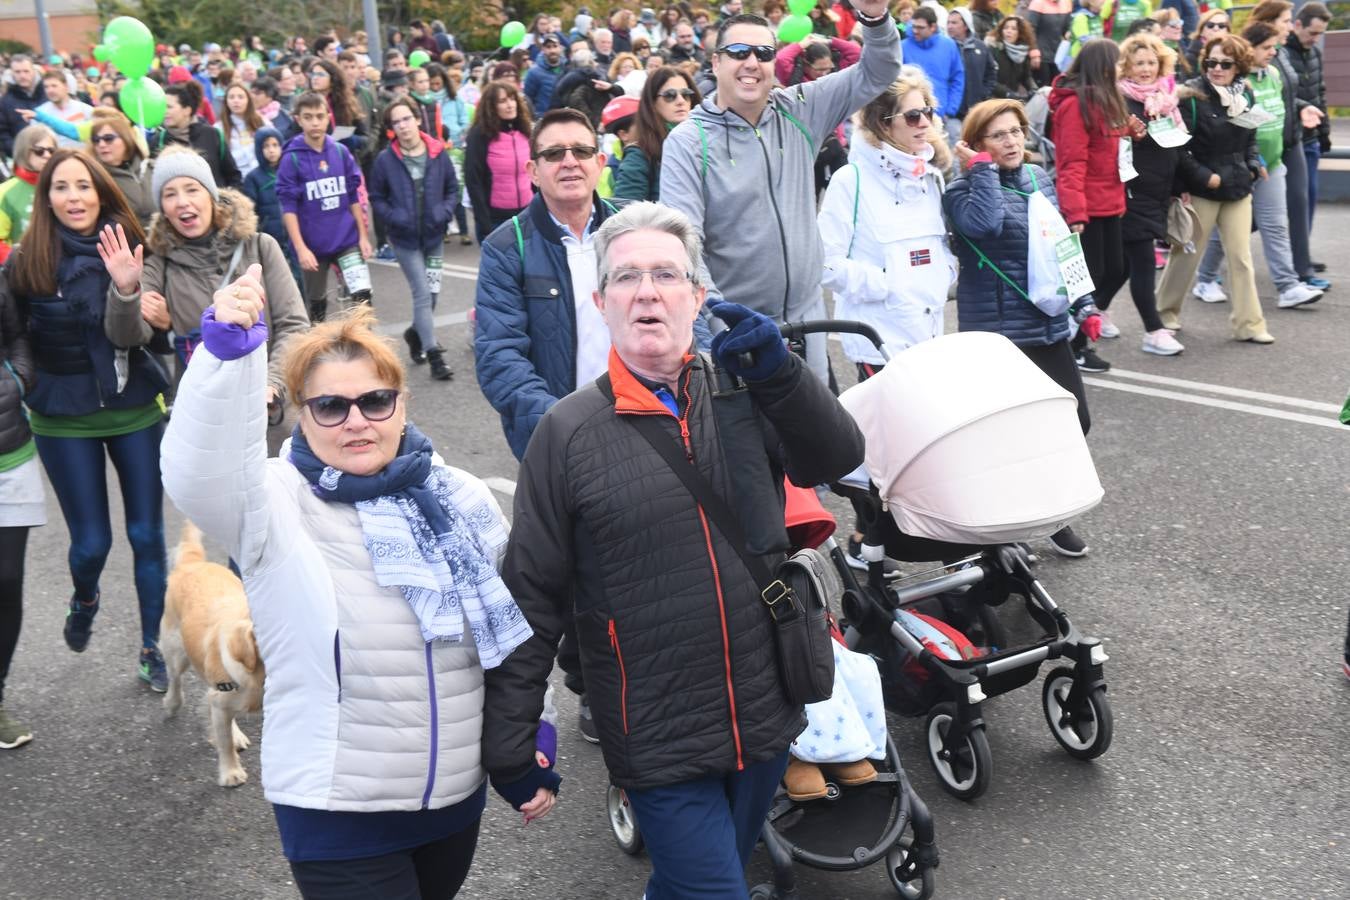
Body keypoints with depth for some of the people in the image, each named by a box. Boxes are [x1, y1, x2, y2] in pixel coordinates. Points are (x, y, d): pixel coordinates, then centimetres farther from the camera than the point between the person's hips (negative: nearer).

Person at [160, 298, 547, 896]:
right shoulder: (278, 506, -13)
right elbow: (199, 476, -36)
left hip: (459, 796, 5)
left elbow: (513, 633, 10)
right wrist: (227, 349, -49)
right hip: (337, 813, -5)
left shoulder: (463, 500, 0)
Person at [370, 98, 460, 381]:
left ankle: (416, 333, 38)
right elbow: (376, 198, 1)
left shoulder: (438, 154, -4)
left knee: (432, 292, 11)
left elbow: (453, 188, 6)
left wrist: (445, 212, -12)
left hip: (434, 234, 3)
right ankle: (433, 353, 1)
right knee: (423, 294, -5)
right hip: (405, 238, -3)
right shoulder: (385, 160, -8)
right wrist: (394, 217, -16)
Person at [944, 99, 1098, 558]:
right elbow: (985, 224, -32)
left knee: (1074, 418, 8)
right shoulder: (965, 190, -8)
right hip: (997, 332, -6)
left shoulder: (1040, 179, 11)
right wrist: (983, 169, -19)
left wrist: (1084, 304, 18)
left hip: (1049, 326, 7)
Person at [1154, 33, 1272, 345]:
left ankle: (1248, 323, 10)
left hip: (1237, 188, 5)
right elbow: (1179, 148, -15)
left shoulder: (1245, 95, 6)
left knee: (1241, 256, 5)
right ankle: (1165, 311, 25)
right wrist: (1205, 177, -17)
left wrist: (1254, 165, 2)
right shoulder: (1191, 96, -13)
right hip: (1201, 190, -5)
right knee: (1187, 254, 7)